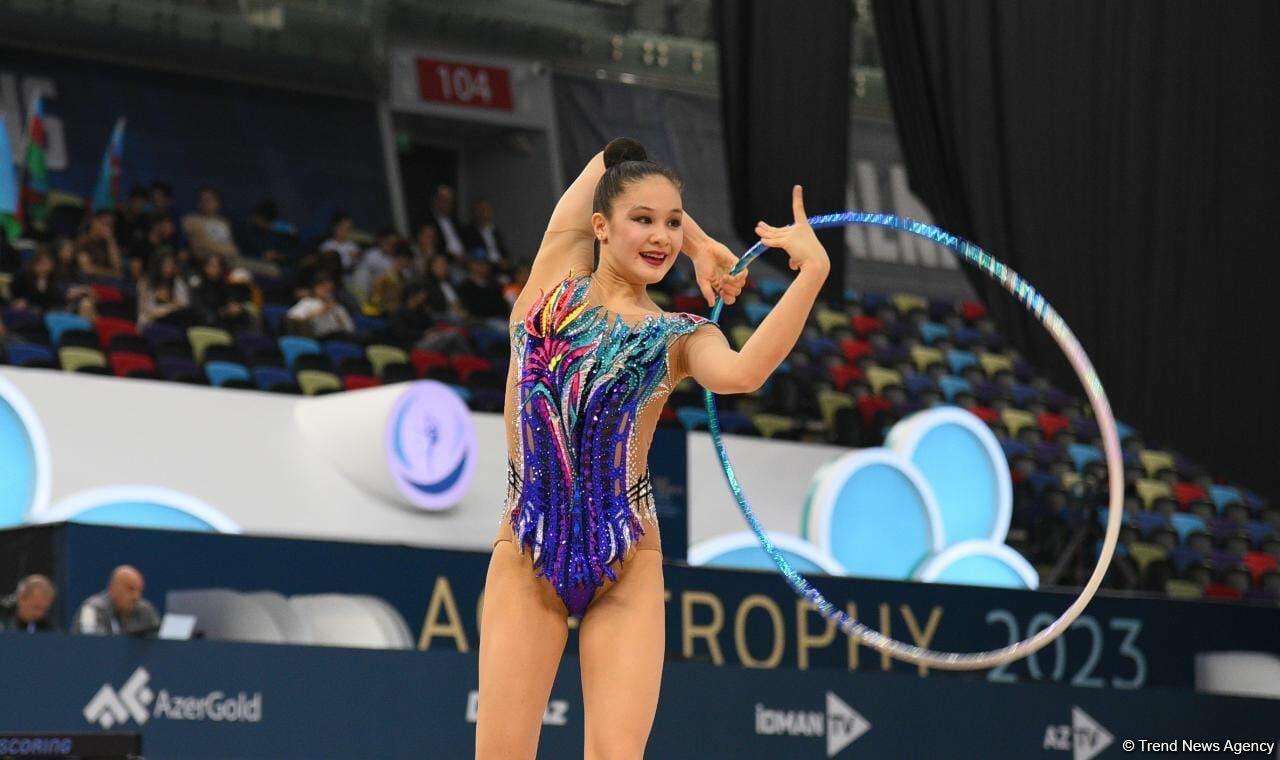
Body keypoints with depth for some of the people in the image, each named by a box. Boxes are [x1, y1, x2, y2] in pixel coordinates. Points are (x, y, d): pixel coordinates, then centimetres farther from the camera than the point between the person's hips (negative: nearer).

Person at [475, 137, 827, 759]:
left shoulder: (678, 338, 4)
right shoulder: (554, 281, 7)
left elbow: (742, 373, -21)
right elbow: (613, 155, 13)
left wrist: (812, 271, -25)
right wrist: (701, 249, 13)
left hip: (627, 567, -1)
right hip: (528, 558, 1)